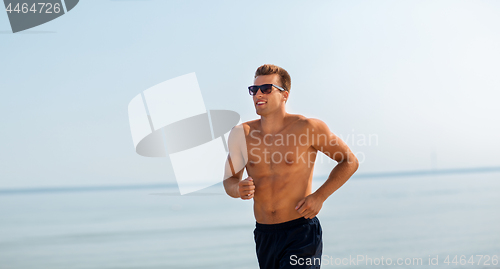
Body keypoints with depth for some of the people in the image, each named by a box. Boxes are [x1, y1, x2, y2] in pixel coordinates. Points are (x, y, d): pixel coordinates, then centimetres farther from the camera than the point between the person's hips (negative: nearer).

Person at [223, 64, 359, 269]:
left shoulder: (307, 128, -7)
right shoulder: (242, 134, 3)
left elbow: (350, 161, 3)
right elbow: (229, 180, 13)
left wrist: (319, 196, -9)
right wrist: (238, 189, -13)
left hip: (301, 232, -4)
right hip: (264, 236, 5)